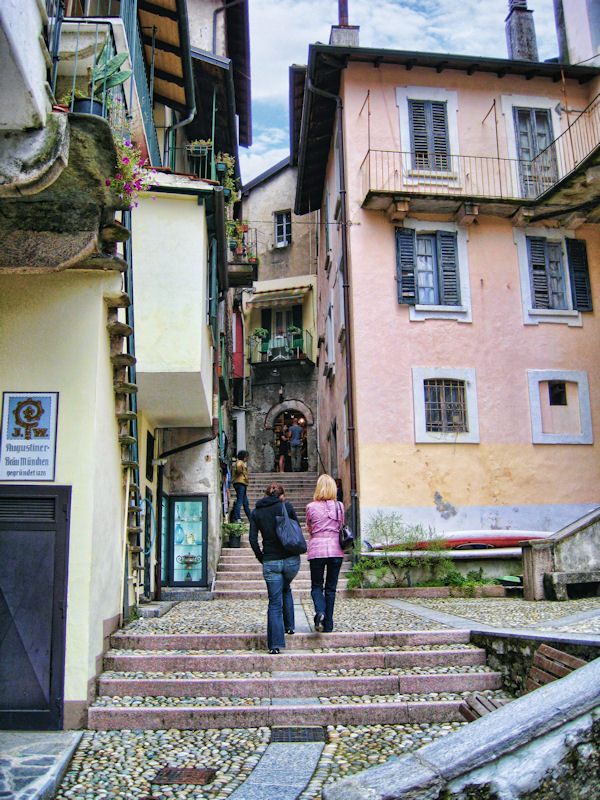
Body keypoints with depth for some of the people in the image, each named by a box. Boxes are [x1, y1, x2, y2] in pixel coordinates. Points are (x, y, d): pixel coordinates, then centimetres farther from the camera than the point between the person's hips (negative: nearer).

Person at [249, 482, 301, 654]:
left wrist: (262, 558, 8)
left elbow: (253, 539, -1)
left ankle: (275, 644, -1)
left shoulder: (256, 512, 5)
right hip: (291, 559, 0)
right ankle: (289, 626, 30)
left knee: (274, 602, 6)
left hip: (270, 562, 0)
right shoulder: (286, 506, 0)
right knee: (286, 589, 29)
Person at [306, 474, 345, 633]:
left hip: (317, 550, -2)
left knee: (316, 586, 11)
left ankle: (320, 611, -17)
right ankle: (328, 625, 10)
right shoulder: (339, 506, 2)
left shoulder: (311, 507, -3)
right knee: (331, 588, 10)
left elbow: (308, 529, 9)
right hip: (336, 549, 2)